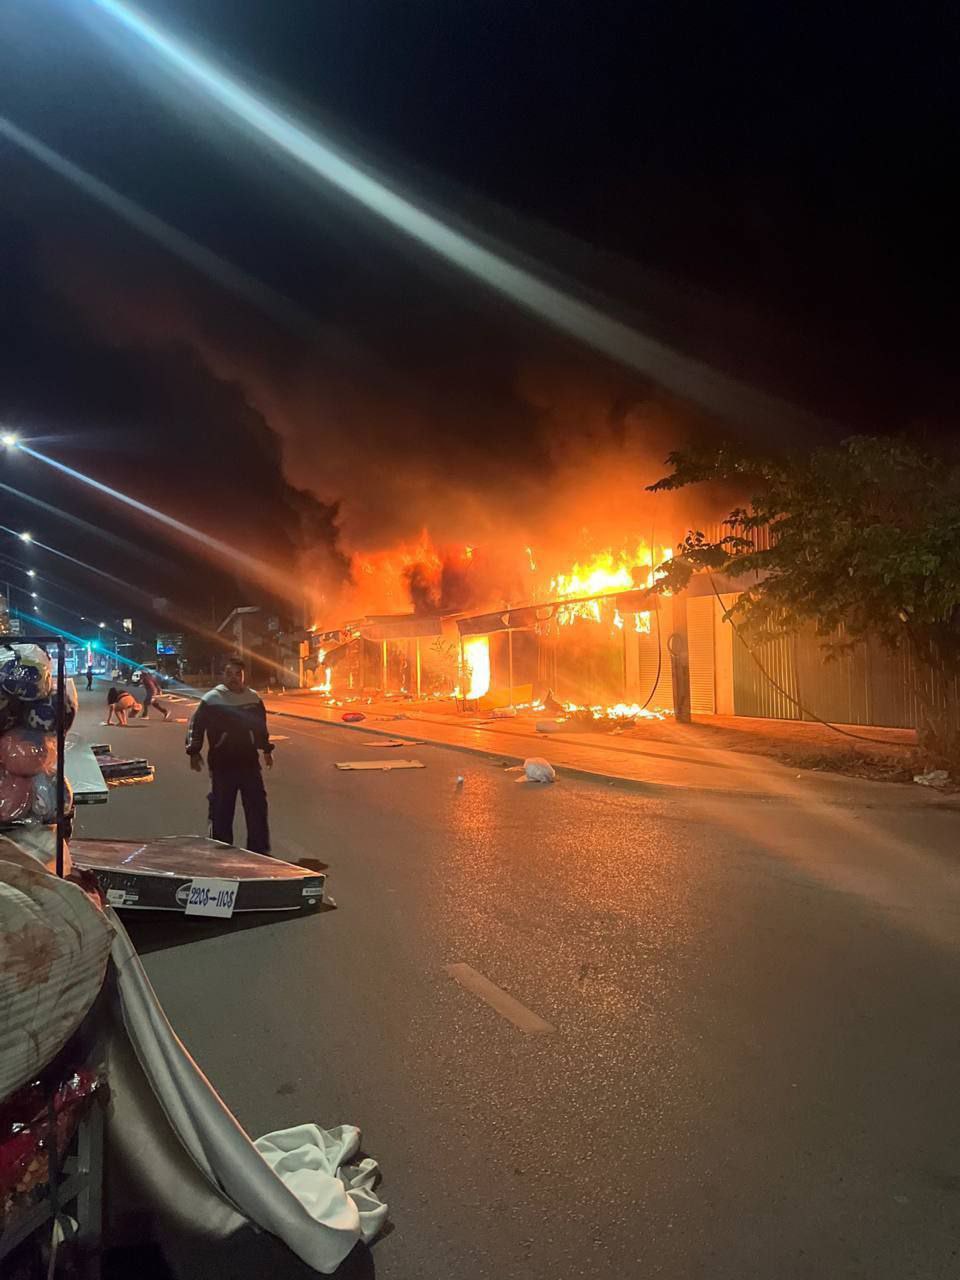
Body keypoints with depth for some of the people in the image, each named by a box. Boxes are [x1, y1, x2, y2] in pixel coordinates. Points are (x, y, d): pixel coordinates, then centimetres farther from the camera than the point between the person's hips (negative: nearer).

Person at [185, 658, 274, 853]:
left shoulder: (253, 698, 9)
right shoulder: (211, 699, -4)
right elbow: (196, 726, 0)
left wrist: (266, 749, 24)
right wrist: (194, 752, -5)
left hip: (249, 762, 4)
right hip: (222, 764, -4)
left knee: (257, 808, 6)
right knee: (221, 811, 2)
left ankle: (259, 851, 17)